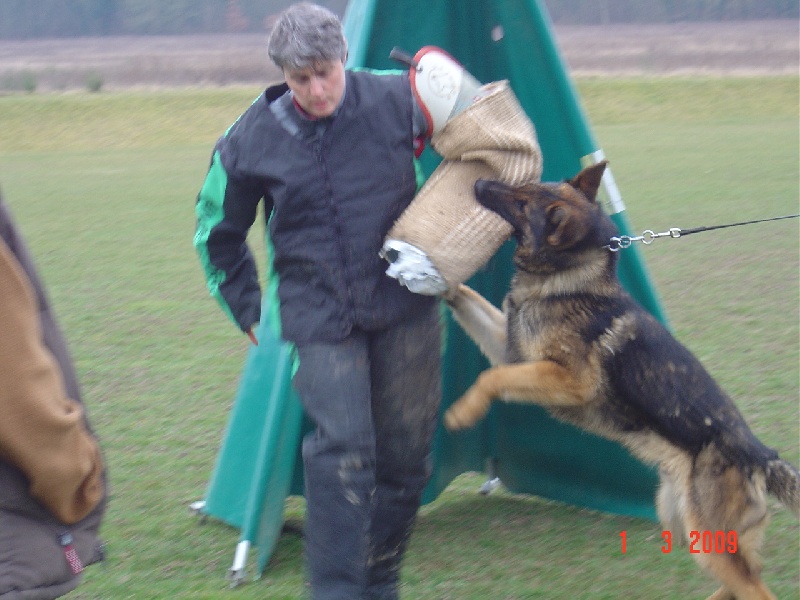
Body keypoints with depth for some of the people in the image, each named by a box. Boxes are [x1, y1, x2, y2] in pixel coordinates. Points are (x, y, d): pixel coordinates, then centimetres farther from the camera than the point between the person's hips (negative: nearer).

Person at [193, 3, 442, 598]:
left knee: (406, 454, 8)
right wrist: (248, 310, 12)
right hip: (319, 317, -2)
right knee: (342, 451, -18)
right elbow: (217, 231, 12)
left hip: (405, 308, 2)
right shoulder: (252, 140, -6)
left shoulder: (397, 100, -8)